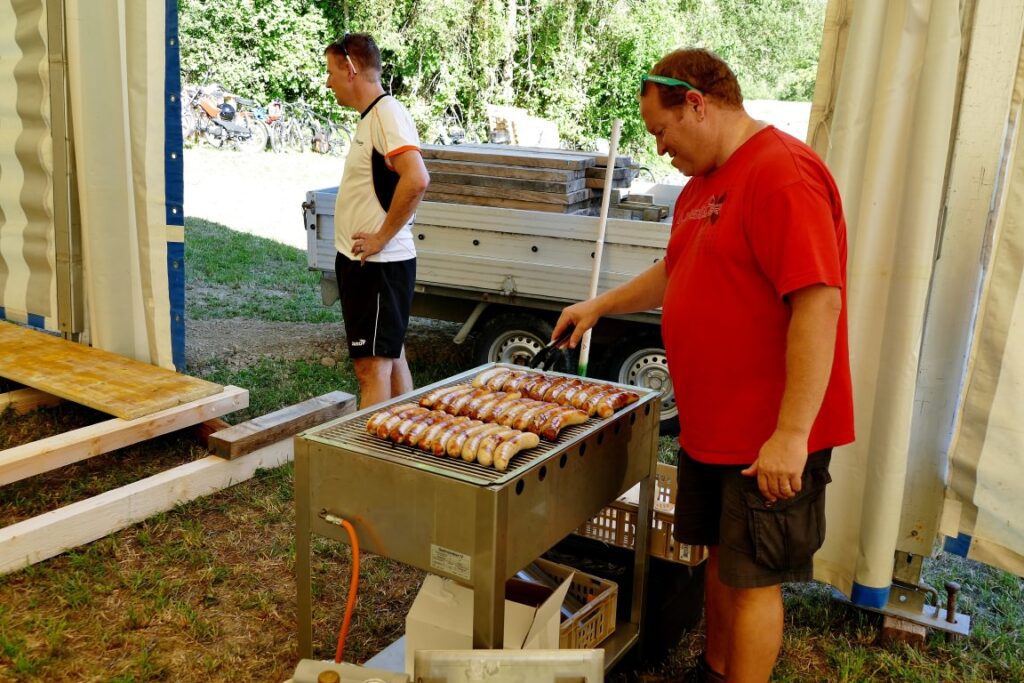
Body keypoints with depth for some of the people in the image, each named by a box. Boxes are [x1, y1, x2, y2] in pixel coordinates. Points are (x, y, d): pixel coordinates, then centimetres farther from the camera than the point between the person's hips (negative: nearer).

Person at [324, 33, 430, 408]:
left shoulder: (387, 113, -15)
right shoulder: (370, 116, 15)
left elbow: (417, 180, -30)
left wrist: (381, 237, -21)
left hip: (378, 264, -10)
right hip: (363, 262, 10)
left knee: (372, 365, -8)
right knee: (391, 357, 17)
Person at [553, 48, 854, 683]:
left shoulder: (783, 173, -20)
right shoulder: (703, 184, 13)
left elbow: (819, 301, -27)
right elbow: (674, 273, 28)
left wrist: (791, 434, -28)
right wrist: (599, 306, 25)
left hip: (771, 440, -9)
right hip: (712, 426, 9)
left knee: (753, 576, 3)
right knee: (721, 553, 21)